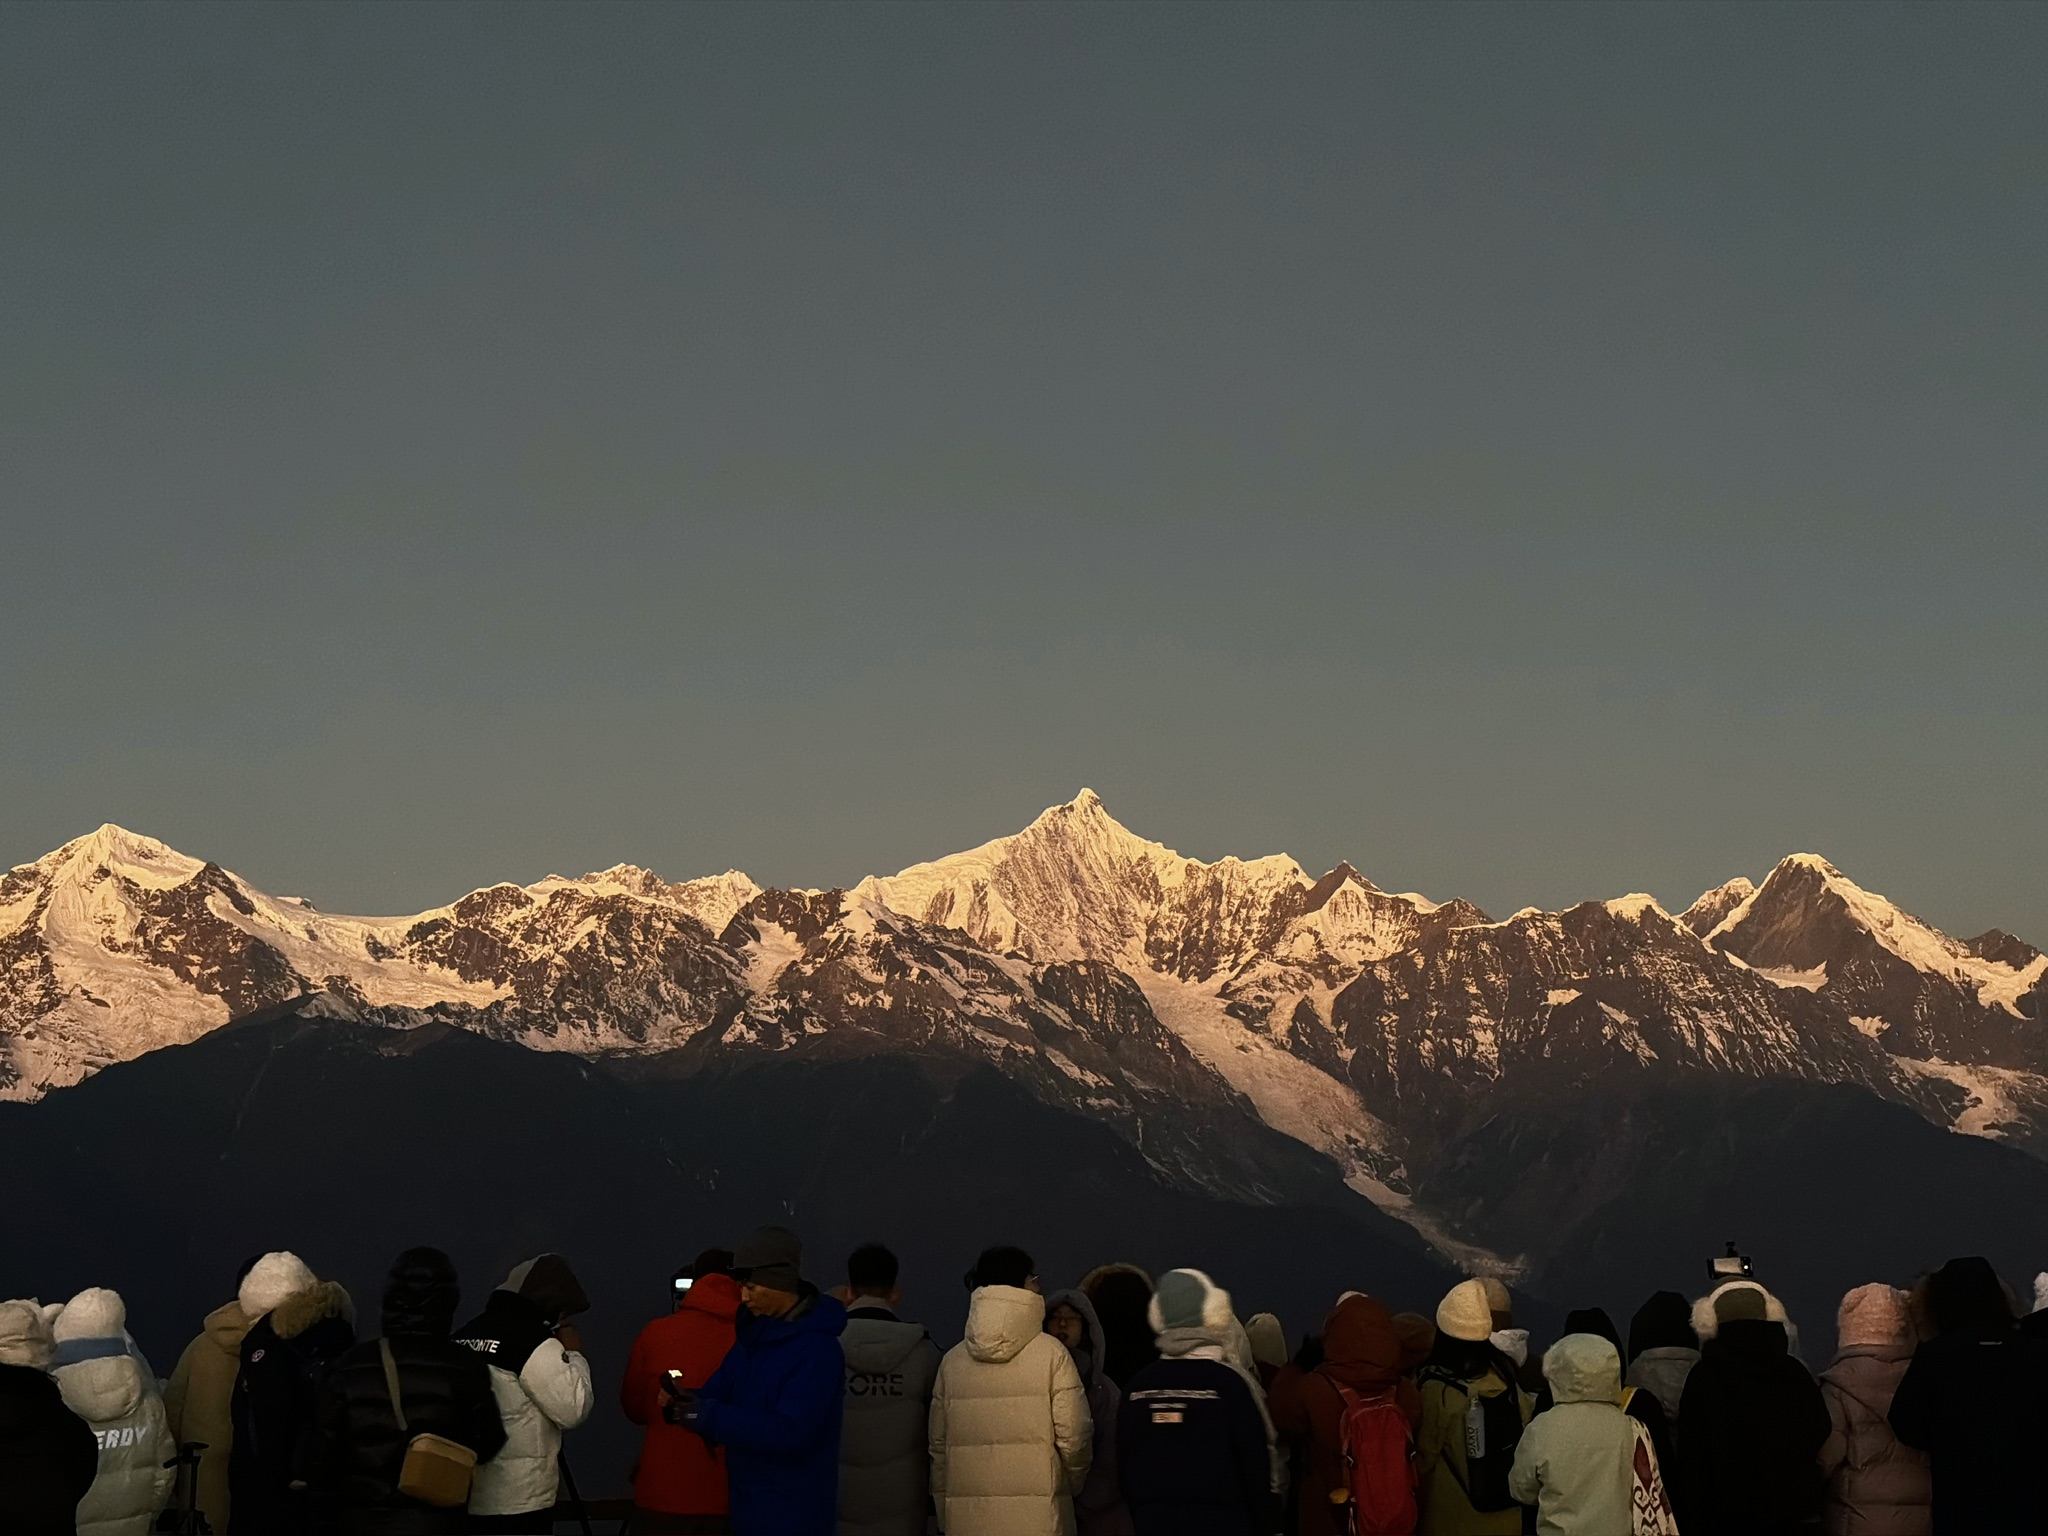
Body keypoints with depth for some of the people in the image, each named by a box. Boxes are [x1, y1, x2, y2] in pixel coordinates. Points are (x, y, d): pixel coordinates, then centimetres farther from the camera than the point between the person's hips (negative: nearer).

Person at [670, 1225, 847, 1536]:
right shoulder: (754, 1334, 7)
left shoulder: (817, 1350, -18)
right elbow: (719, 1390, 8)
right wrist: (687, 1401, -15)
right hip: (747, 1502, 8)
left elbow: (790, 1432, -25)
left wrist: (708, 1416, -27)